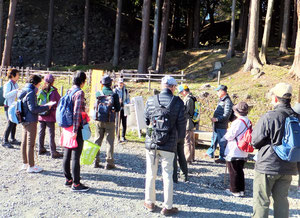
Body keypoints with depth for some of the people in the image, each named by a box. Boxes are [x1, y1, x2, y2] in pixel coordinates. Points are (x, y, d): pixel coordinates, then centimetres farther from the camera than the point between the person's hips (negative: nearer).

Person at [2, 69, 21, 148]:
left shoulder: (16, 84, 13)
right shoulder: (8, 84, -11)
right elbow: (6, 95, -21)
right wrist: (16, 91, -27)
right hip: (9, 106, -8)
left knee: (14, 122, 10)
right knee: (10, 122, -11)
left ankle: (13, 139, 20)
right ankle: (5, 141, -5)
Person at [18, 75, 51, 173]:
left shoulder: (24, 91, 12)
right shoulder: (31, 92, -17)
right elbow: (33, 109, -20)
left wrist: (41, 107, 11)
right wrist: (46, 107, -13)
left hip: (25, 120, 9)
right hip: (31, 121, -9)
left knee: (24, 142, 15)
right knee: (30, 143, -3)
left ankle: (25, 163, 26)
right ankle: (31, 166, 4)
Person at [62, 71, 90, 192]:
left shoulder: (69, 91, 9)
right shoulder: (79, 92, -15)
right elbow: (77, 112, -21)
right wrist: (75, 130, -21)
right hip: (76, 128, -8)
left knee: (67, 155, 15)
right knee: (76, 156, -3)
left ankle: (68, 179, 28)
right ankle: (76, 184, 3)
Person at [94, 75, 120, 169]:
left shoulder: (98, 93, -3)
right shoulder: (114, 95, -9)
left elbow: (95, 106, 6)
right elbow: (118, 108, -5)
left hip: (99, 120, 3)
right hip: (110, 121, -2)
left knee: (98, 140, 13)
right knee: (110, 142, 4)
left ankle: (96, 161, 18)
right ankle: (109, 163, 5)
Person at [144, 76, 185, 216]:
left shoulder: (150, 101, -1)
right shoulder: (178, 102, -7)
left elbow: (146, 121, 8)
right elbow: (181, 124, -1)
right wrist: (180, 139, 17)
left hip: (151, 143, 2)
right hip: (168, 146, -2)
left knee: (151, 174, 14)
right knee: (167, 176, 8)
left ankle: (149, 202, 27)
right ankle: (167, 207, 16)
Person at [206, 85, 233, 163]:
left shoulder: (227, 101, -16)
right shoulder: (221, 100, 15)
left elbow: (226, 115, -22)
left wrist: (217, 119, -27)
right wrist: (214, 118, 17)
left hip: (222, 126, -10)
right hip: (216, 125, 10)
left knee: (222, 142, -2)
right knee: (214, 139, 22)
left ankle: (222, 158, 6)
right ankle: (210, 153, 37)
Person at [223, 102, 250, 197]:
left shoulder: (237, 122, -20)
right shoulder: (248, 122, 5)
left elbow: (230, 136, -18)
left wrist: (224, 137, 4)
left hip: (233, 152, -8)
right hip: (243, 152, 8)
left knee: (233, 172, 4)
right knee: (240, 171, 17)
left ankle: (235, 190, 11)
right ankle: (241, 190, 22)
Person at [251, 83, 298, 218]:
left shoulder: (269, 117, -17)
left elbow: (255, 141, -10)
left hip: (267, 166, -5)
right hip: (288, 167, 6)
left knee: (261, 201, 4)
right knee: (281, 200, 16)